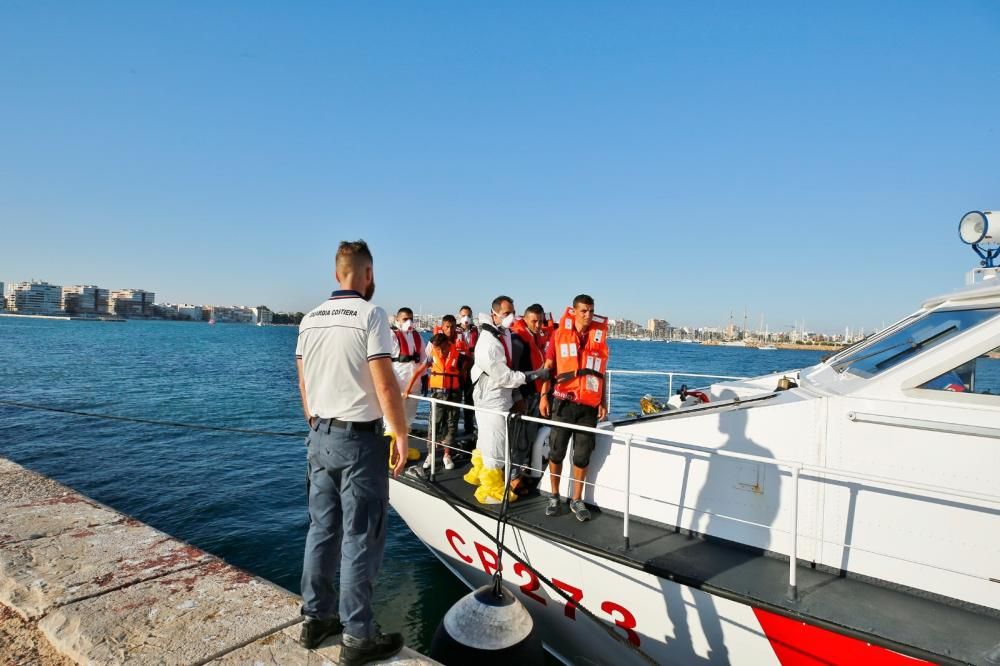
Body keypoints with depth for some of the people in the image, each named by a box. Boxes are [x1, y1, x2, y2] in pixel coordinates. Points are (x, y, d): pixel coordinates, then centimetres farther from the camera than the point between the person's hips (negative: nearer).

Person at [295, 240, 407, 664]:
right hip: (360, 439, -7)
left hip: (320, 437, 7)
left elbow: (304, 384, 13)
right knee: (361, 537, 3)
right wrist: (401, 435, -9)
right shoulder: (370, 314, -14)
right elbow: (385, 385, -18)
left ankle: (316, 618, 28)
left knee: (322, 528, 16)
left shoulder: (310, 319, 8)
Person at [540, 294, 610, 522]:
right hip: (563, 402, -1)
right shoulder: (560, 334, 0)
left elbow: (601, 372, 11)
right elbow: (548, 366, 3)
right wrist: (544, 395, -3)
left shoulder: (599, 336, 6)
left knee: (582, 455, 6)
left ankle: (577, 500, 21)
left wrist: (603, 402, 8)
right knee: (556, 451, 6)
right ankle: (554, 496, 23)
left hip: (589, 405, 2)